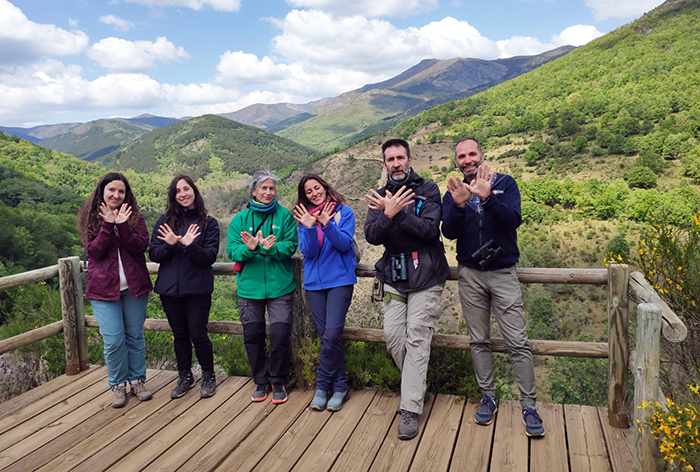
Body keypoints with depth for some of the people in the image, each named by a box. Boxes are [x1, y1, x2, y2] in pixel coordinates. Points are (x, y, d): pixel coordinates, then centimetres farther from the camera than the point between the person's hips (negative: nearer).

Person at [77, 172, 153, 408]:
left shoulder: (134, 216, 4)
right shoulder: (90, 219, 3)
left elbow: (140, 247, -9)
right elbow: (94, 251, -9)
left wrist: (123, 225, -20)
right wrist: (108, 225, -18)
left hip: (134, 287, 1)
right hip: (103, 289, -1)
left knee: (135, 336, 9)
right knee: (113, 340, -1)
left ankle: (137, 380, 24)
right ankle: (117, 384, 17)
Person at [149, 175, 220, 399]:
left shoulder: (208, 222, -1)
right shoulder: (165, 220, 4)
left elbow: (210, 257, -8)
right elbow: (153, 254, 1)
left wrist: (190, 246, -25)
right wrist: (170, 245, -18)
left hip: (198, 288, -2)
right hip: (169, 288, 3)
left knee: (198, 334, 0)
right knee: (180, 335, 13)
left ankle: (208, 377, 22)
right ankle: (185, 377, 30)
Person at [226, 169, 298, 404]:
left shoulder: (284, 216, 1)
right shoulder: (240, 219, 5)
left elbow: (290, 245, -8)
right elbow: (232, 250, -3)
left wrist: (271, 248, -26)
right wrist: (249, 248, -23)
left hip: (279, 287, -2)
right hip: (249, 287, 2)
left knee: (280, 335, -4)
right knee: (252, 336, 9)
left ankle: (278, 382, 19)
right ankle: (261, 381, 29)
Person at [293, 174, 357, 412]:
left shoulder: (344, 212, 1)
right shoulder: (303, 218, 9)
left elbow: (345, 244, -11)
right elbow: (308, 251, -2)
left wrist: (326, 225, -25)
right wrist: (309, 228, -19)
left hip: (340, 280, -3)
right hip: (314, 283, 3)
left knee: (331, 335, -13)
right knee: (327, 337, 5)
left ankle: (322, 386, 5)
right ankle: (340, 387, 17)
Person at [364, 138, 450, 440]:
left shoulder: (428, 190, -1)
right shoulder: (381, 197, 9)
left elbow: (430, 229, -15)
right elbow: (371, 236, -4)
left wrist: (398, 211, -24)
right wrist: (388, 214, -22)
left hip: (425, 277, -4)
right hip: (394, 279, 4)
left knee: (417, 339, -6)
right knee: (392, 335, 2)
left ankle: (411, 410, -1)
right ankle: (417, 383, 28)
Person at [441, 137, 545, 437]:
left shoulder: (505, 184, 2)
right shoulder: (453, 193, 7)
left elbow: (514, 219, -15)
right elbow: (449, 233, -8)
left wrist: (487, 198, -29)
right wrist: (459, 205, -25)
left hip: (503, 273, -2)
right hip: (470, 275, 2)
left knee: (518, 342, -3)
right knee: (479, 341, 9)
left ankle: (529, 405, 7)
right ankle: (488, 397, 23)